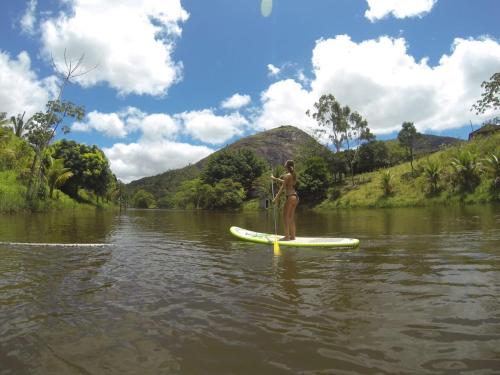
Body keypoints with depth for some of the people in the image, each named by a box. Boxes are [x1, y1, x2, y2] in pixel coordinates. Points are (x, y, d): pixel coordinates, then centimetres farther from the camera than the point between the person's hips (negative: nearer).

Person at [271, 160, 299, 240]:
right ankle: (292, 236, 18)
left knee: (286, 217, -3)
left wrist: (276, 198, -15)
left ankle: (287, 236, -2)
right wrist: (275, 178, 38)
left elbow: (282, 187, -15)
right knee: (291, 218, 13)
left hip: (290, 197, -9)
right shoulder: (293, 175, 14)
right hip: (295, 197, 9)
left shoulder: (287, 175, -11)